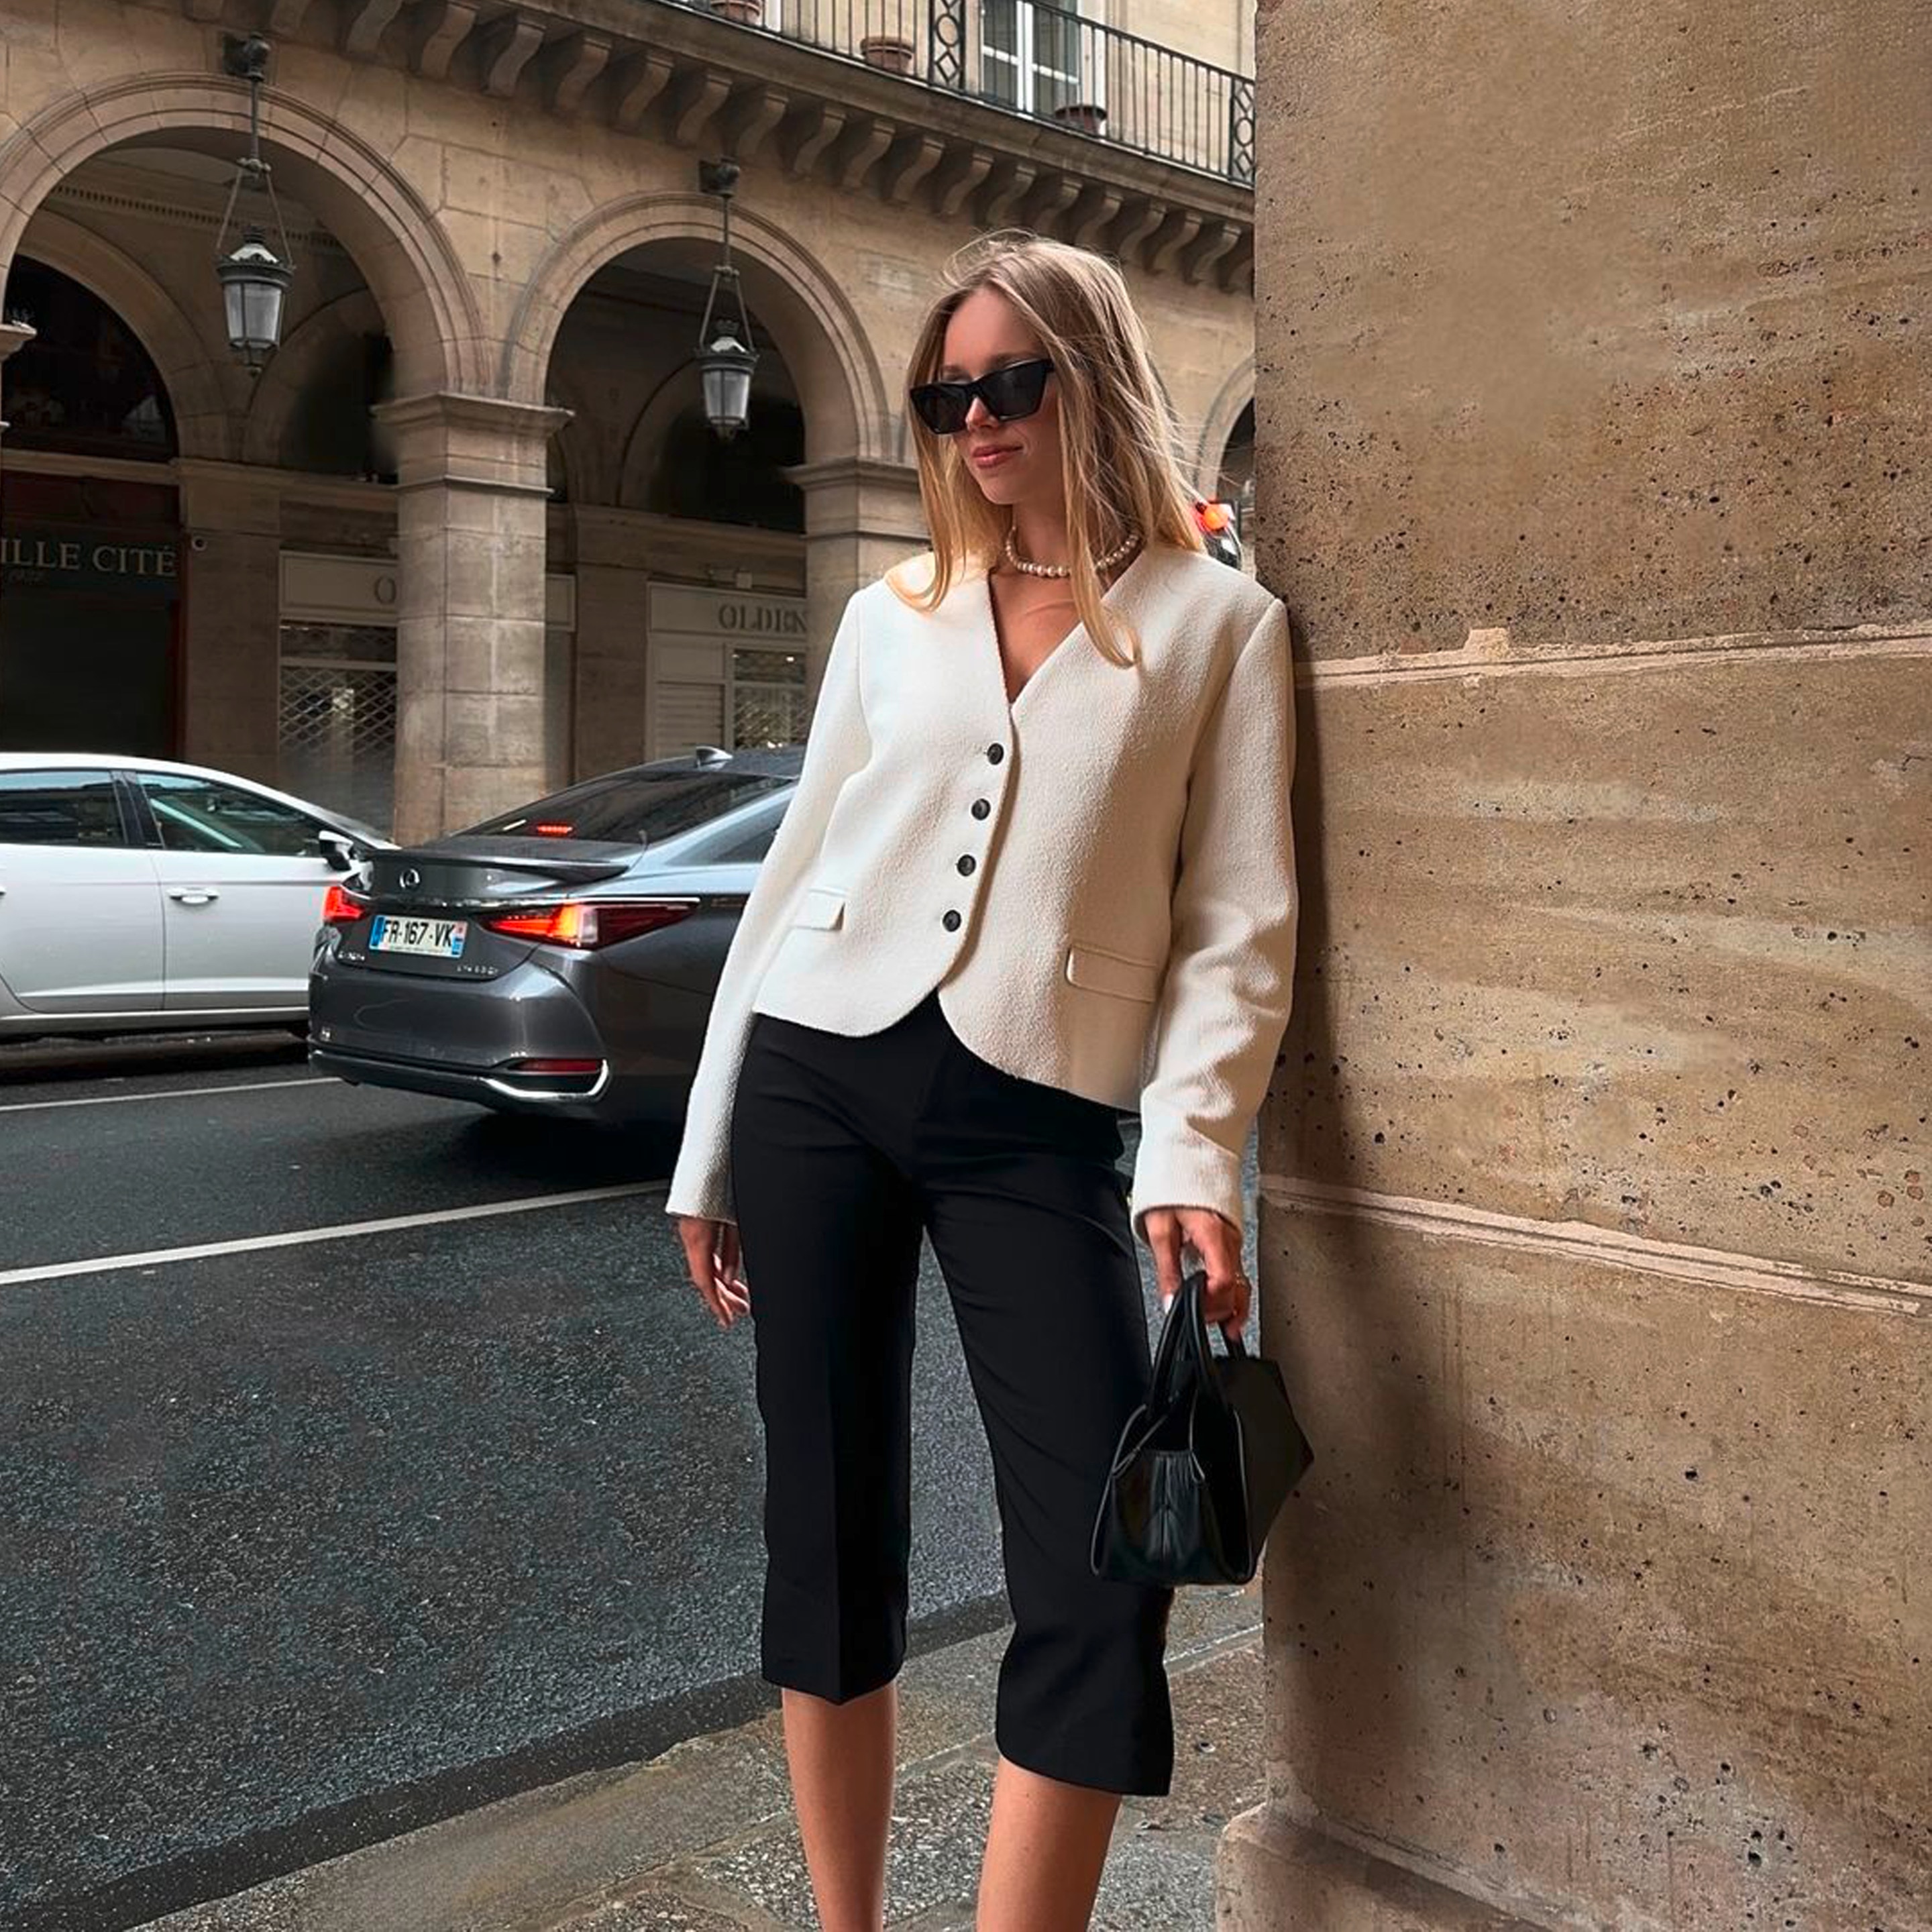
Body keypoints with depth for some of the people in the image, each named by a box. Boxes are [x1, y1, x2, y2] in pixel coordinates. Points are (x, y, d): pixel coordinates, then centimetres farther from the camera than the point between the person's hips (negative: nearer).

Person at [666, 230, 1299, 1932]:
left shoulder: (1220, 621, 4)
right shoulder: (891, 615, 12)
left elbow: (1238, 922, -2)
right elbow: (793, 873, 13)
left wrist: (1194, 1157, -16)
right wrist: (711, 1152, 12)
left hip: (1038, 1121, -2)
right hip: (816, 1080, 3)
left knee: (1097, 1572, -9)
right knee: (830, 1532, 8)